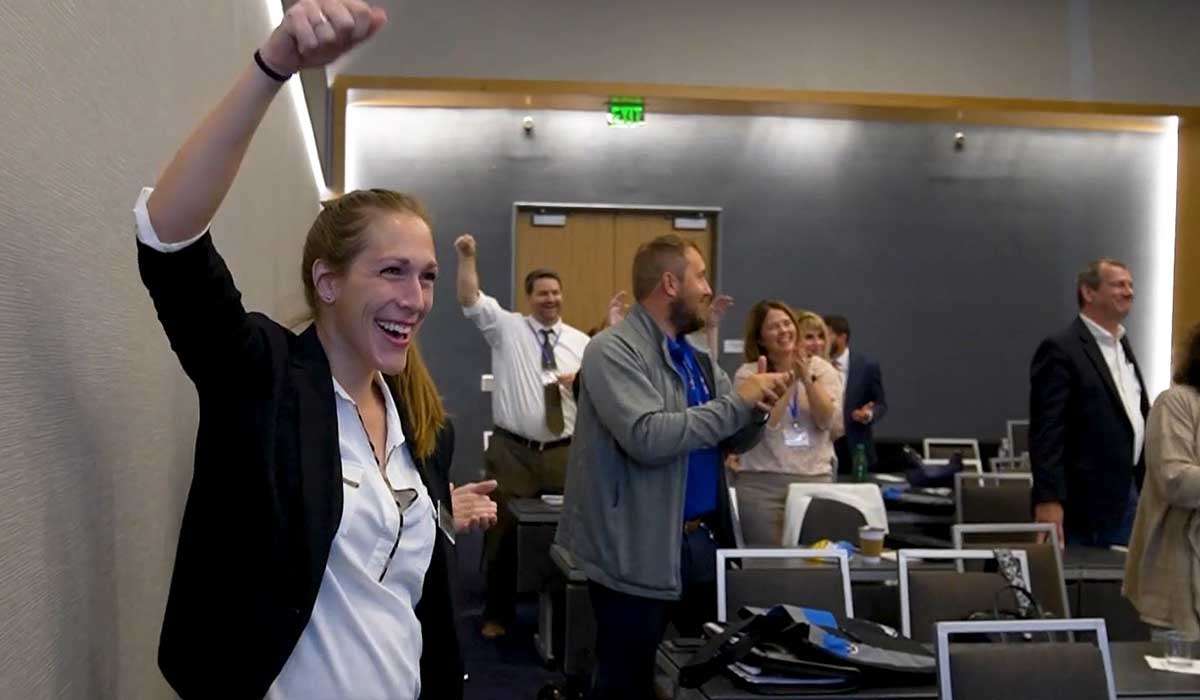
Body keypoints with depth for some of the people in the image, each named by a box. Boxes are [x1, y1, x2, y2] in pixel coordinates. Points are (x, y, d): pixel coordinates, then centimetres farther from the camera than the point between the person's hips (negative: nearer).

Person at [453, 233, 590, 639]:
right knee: (504, 533, 4)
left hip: (564, 453, 2)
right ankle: (497, 613, 18)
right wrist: (467, 258, -20)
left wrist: (583, 383, -10)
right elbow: (470, 301, -9)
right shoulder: (507, 328, 3)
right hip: (512, 451, -2)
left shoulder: (581, 343, 8)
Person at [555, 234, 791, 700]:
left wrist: (756, 410, -9)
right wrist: (736, 401, -20)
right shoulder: (613, 351, -13)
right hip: (640, 552, -8)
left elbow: (732, 441, 14)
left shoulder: (697, 358, 12)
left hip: (702, 541, 8)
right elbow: (647, 438, -26)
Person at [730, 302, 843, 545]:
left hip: (816, 480, 3)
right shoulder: (748, 374, 0)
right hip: (761, 483, -2)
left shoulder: (822, 369, 9)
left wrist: (807, 378, -12)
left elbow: (829, 421, -3)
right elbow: (764, 424, -13)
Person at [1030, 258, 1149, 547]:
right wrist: (1048, 500, -23)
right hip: (1087, 499, -8)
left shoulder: (1121, 344, 16)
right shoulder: (1060, 350, -12)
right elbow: (1046, 431, -17)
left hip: (1128, 494, 8)